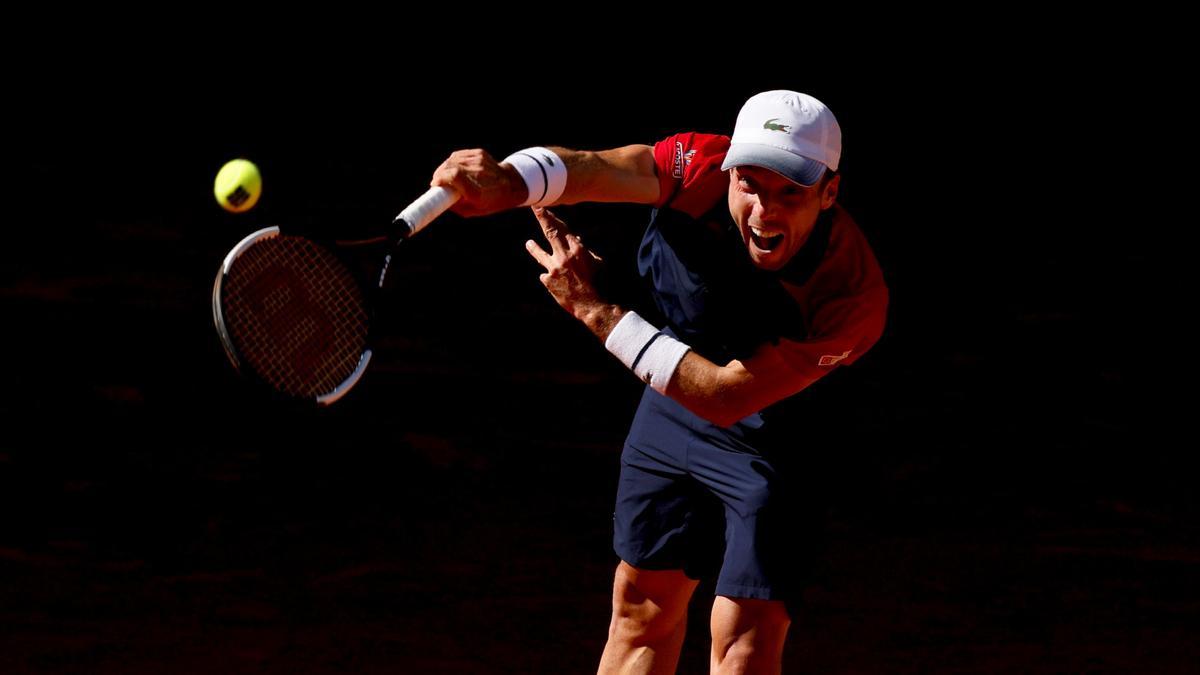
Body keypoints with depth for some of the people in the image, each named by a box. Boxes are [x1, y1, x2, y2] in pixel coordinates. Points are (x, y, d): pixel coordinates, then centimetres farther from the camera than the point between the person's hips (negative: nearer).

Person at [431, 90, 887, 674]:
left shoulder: (854, 299, -35)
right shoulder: (703, 170, -26)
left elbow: (723, 397, -31)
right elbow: (594, 170, -45)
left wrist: (594, 309, -30)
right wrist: (506, 182, -68)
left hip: (775, 438, -4)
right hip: (671, 406, 5)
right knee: (644, 604, 17)